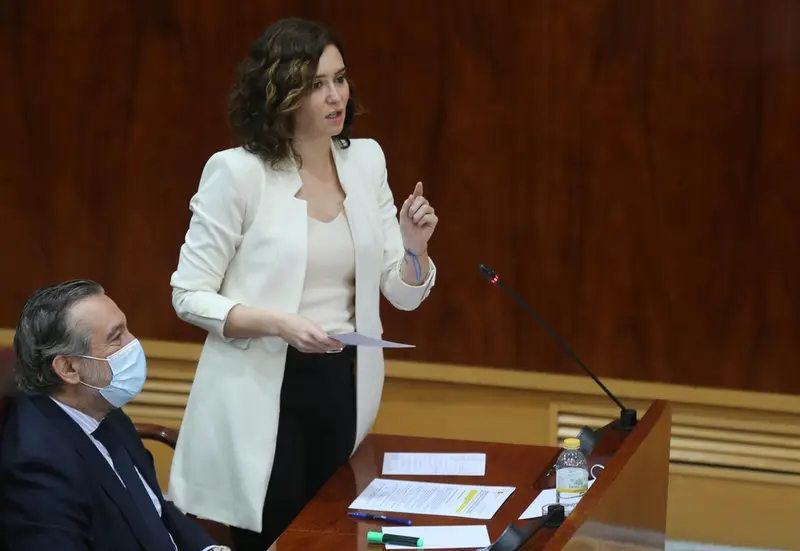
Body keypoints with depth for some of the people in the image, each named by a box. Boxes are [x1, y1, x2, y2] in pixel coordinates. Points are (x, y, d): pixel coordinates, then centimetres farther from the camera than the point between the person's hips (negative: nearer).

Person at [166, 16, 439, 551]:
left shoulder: (366, 160, 2)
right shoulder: (238, 172, -13)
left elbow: (405, 294, 6)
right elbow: (189, 295, -10)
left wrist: (415, 244, -15)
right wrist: (278, 323, -24)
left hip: (343, 384, 5)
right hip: (263, 390, -5)